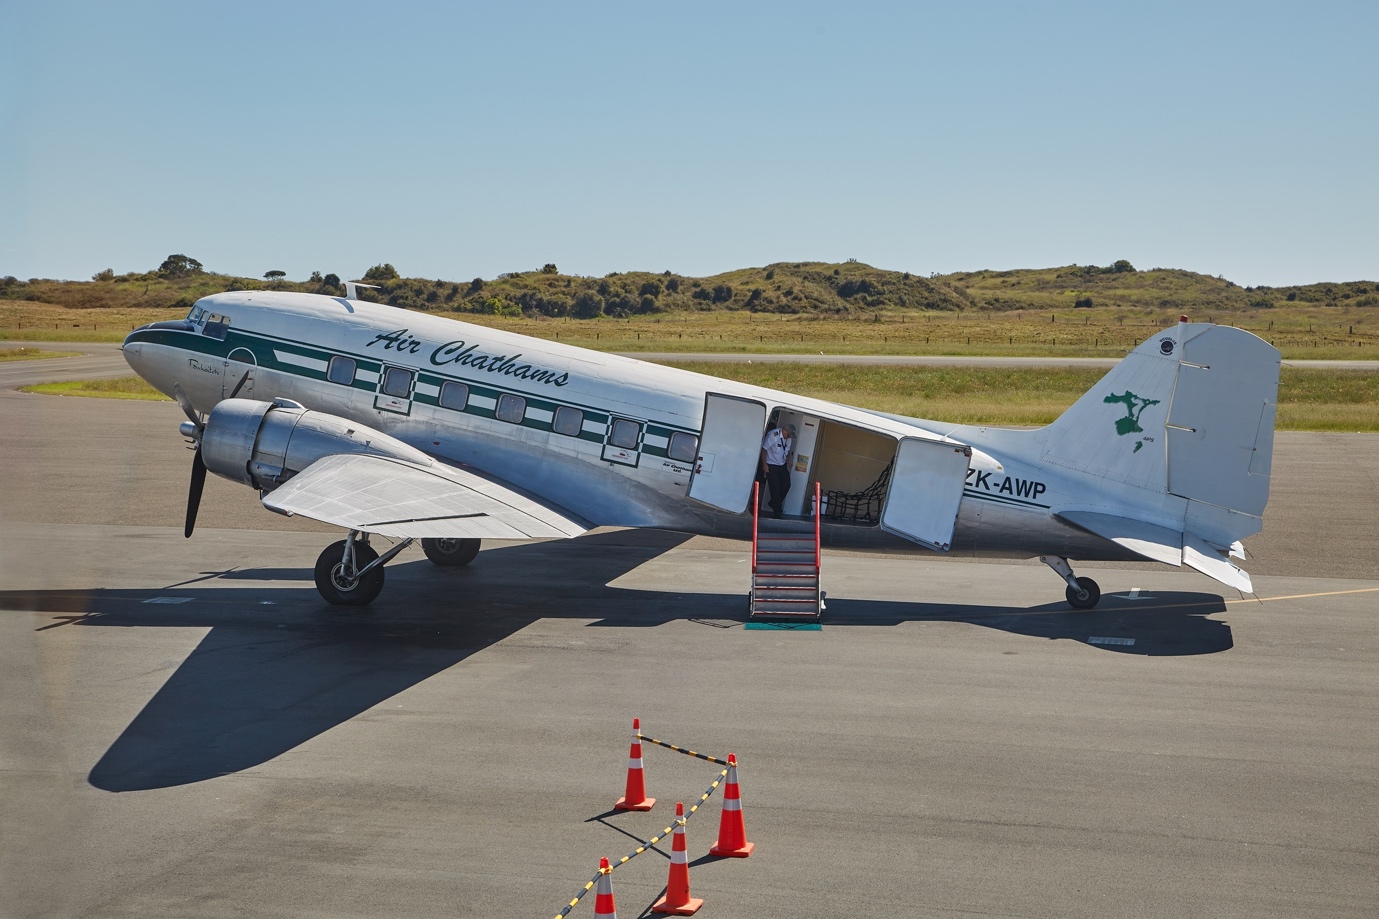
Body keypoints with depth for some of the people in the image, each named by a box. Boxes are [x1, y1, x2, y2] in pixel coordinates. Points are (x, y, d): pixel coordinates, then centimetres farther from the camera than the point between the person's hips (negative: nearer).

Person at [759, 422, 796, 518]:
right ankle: (777, 511, 2)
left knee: (786, 485, -1)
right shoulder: (773, 435, -21)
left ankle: (775, 504, 19)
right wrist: (764, 464, -17)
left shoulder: (789, 438, -1)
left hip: (782, 465, 6)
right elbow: (764, 449, -16)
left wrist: (788, 461, 3)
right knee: (775, 488, -7)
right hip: (771, 466, -6)